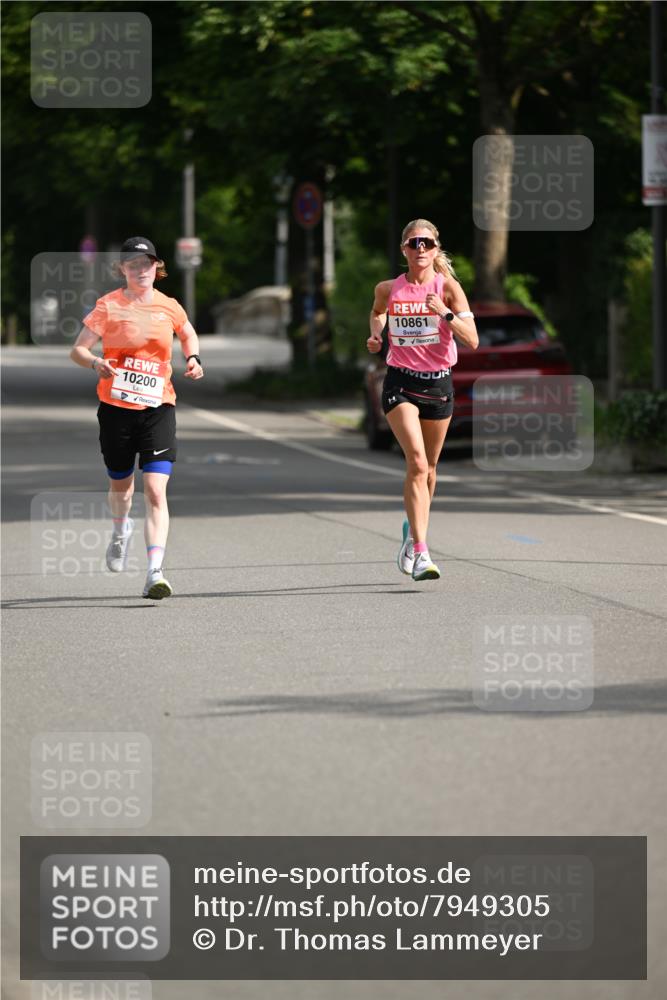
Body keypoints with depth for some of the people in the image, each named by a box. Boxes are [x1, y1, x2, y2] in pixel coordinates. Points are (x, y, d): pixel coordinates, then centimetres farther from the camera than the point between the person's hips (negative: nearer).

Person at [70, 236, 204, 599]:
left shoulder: (169, 307, 3)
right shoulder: (108, 306, -3)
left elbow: (188, 334, 25)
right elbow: (77, 350, -4)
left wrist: (193, 358, 5)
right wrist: (95, 363, -25)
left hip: (158, 408, 0)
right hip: (116, 407, 0)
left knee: (156, 491, -14)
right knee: (120, 484, 17)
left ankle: (155, 572, -19)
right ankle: (121, 529, 52)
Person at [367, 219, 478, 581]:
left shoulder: (448, 287, -6)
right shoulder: (388, 289, -2)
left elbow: (472, 340, -13)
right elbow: (377, 311, 23)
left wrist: (445, 314, -27)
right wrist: (376, 334, 3)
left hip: (438, 382, 2)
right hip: (400, 382, -2)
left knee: (427, 467, 14)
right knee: (417, 461, -19)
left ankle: (413, 530, 42)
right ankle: (420, 552, -24)